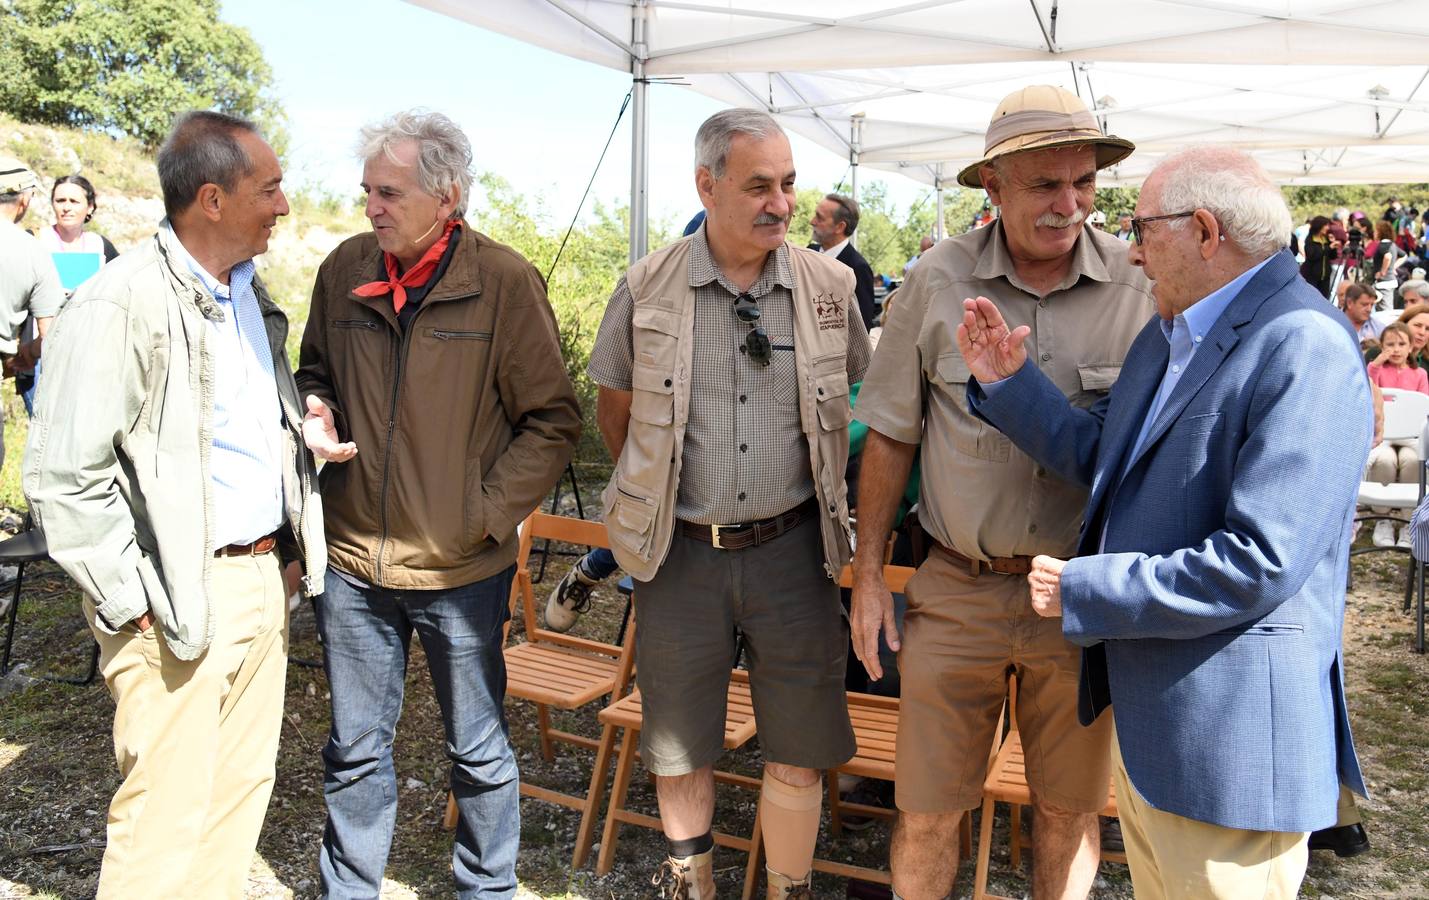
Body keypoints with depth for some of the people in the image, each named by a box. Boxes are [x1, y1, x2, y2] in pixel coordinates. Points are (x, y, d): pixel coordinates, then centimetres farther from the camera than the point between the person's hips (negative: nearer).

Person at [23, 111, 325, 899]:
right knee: (169, 812, 1)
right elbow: (61, 479, -16)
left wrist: (288, 552, 13)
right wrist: (132, 602, -14)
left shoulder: (250, 293, 11)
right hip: (181, 598, -7)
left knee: (243, 787, 16)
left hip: (265, 578, 8)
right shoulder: (119, 307, -15)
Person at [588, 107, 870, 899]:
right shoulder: (647, 288, -4)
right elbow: (615, 410, 8)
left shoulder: (828, 285, -1)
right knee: (677, 742, 14)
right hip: (681, 550, 0)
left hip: (792, 545, 1)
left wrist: (823, 492, 12)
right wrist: (656, 494, 8)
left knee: (799, 749, 9)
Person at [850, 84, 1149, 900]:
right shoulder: (939, 280, -6)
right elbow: (891, 436, 2)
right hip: (957, 594, 0)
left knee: (1070, 808, 17)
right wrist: (869, 574, 2)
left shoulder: (1141, 284, -6)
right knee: (927, 811, 9)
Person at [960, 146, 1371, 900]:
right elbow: (1101, 455, 14)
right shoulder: (1166, 335, 9)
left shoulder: (1305, 350, -22)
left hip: (1227, 725, -9)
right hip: (1141, 698, 9)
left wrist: (1084, 590, -20)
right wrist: (1006, 380, 4)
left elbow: (1258, 563, -28)